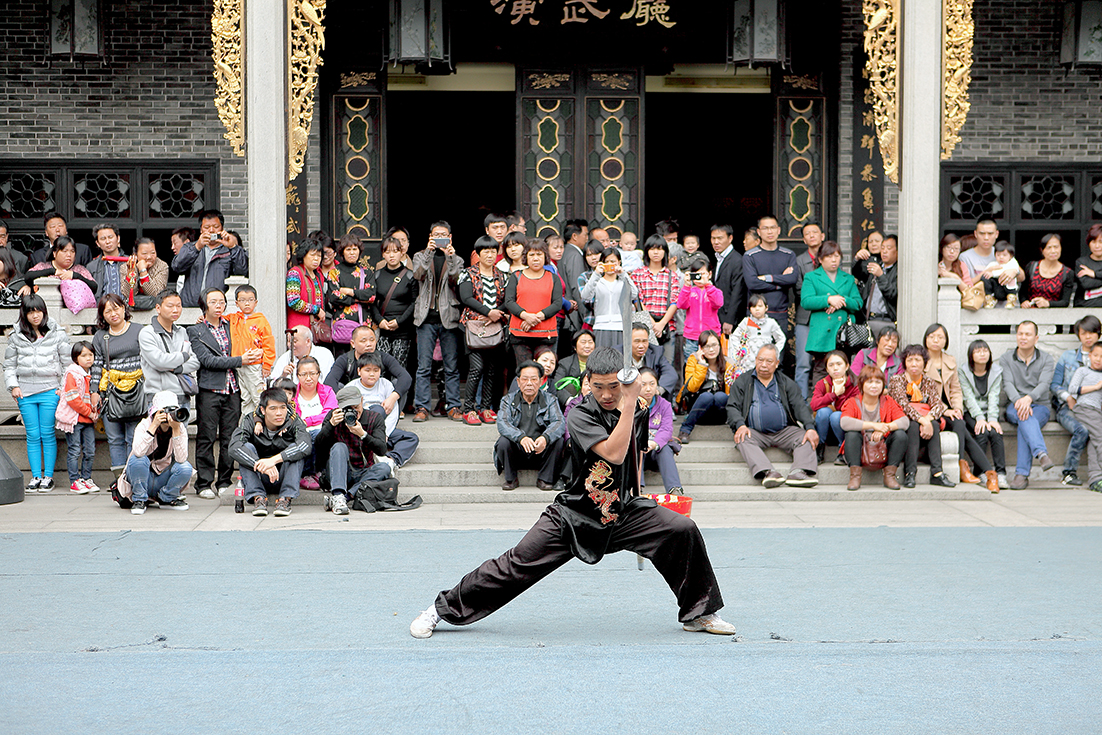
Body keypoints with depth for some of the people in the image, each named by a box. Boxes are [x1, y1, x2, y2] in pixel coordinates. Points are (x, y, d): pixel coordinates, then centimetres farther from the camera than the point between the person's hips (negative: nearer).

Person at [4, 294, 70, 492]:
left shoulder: (57, 334, 4)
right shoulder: (16, 337, 9)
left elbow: (68, 363, 7)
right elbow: (9, 365, 15)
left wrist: (64, 387, -1)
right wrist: (13, 386, 2)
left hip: (50, 391, -2)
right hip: (25, 393, 2)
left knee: (48, 435, -1)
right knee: (33, 436, 3)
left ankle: (48, 476, 6)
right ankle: (36, 476, 8)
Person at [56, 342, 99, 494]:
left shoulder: (93, 374, 13)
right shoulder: (72, 374, -8)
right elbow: (72, 398, -14)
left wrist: (96, 412, 5)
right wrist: (88, 412, -13)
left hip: (89, 420, 6)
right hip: (74, 418, -6)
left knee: (90, 451, 5)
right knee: (75, 451, -2)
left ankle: (86, 479, 16)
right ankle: (74, 482, 3)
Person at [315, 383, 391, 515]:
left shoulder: (374, 419, 0)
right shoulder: (334, 416, 0)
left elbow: (382, 450, -14)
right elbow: (318, 447, -9)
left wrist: (362, 434, -28)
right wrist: (331, 424, -22)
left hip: (363, 474, 1)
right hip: (339, 474, -1)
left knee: (384, 468, -27)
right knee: (339, 447, -27)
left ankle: (345, 496, -38)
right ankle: (338, 495, -43)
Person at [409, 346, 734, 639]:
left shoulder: (638, 412, 1)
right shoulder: (580, 414, -17)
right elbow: (614, 454, -32)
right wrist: (629, 401, -32)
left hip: (623, 510, 4)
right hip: (575, 514, -4)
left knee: (682, 529, -15)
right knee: (518, 564, -10)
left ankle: (698, 613, 5)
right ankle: (442, 609, 6)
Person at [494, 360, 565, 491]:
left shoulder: (550, 400, 8)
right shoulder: (508, 401, 7)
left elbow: (559, 423, -9)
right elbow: (502, 423, -11)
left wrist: (545, 438, -32)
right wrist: (521, 437, -32)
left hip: (540, 452, 0)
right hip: (516, 453, 0)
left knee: (558, 440, -25)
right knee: (504, 441, -28)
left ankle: (545, 479, -8)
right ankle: (510, 479, -4)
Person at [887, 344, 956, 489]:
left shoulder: (929, 382, 13)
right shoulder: (896, 380, 0)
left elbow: (938, 404, -4)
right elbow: (903, 405, -16)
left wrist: (928, 419, -26)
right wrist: (922, 421, -30)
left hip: (926, 421, 3)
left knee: (934, 425, -30)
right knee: (913, 425, -35)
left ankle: (937, 473, -35)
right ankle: (910, 473, -37)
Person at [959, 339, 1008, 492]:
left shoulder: (996, 371, 6)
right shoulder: (963, 372, -1)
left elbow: (993, 397, -5)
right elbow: (969, 397, -11)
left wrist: (992, 419, -19)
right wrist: (979, 418, -23)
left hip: (989, 412, 2)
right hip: (970, 413, -2)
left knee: (995, 433, -28)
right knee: (982, 433, -30)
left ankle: (1001, 474, -29)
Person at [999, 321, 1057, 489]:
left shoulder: (1046, 360, 5)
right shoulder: (1005, 359, 7)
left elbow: (1044, 385, -13)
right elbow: (1007, 384, -9)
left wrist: (1028, 398, -35)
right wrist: (1018, 400, -31)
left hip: (1040, 406, 0)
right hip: (1014, 406, 0)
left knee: (1025, 424, -34)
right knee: (1025, 417, -37)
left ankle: (1022, 474, -40)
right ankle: (1042, 454, -58)